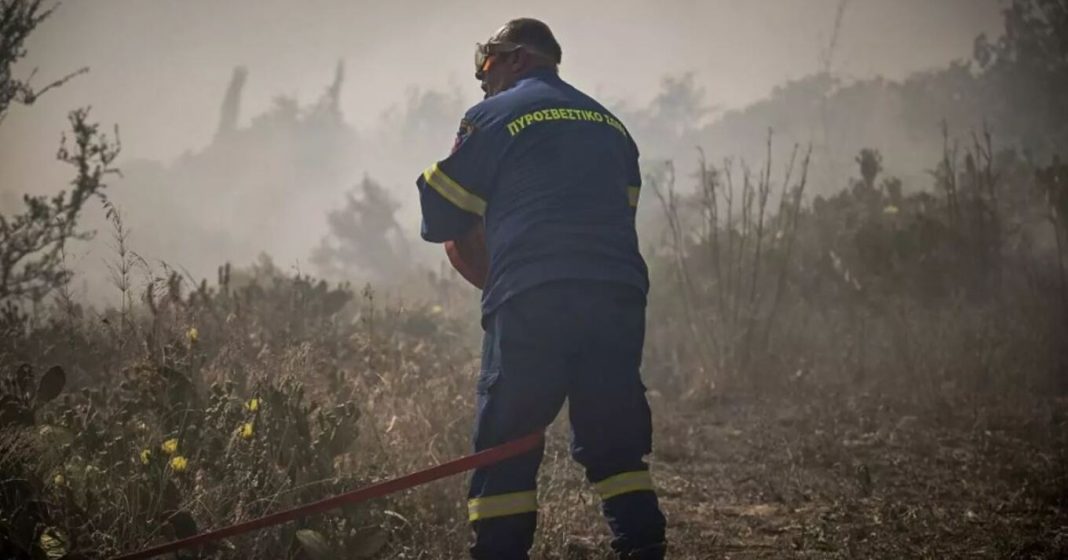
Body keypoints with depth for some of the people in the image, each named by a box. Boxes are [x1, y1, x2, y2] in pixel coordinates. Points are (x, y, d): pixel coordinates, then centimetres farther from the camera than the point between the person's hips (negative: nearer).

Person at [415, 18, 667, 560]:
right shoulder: (611, 125, 23)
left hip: (531, 304, -5)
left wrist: (496, 286, 21)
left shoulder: (493, 117, 7)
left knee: (505, 447, 0)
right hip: (618, 298, 5)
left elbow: (444, 220, 6)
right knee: (615, 443, 11)